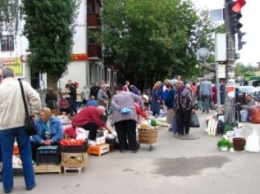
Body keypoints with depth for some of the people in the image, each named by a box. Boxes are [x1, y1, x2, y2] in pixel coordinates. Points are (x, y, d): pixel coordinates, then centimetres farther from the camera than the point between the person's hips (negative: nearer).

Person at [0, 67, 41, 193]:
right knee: (26, 154, 9)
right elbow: (35, 98, -9)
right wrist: (33, 112, 1)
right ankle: (30, 183, 16)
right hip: (22, 124, 0)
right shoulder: (23, 84, 1)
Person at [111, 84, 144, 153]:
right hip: (130, 115, 1)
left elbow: (113, 103, -3)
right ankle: (134, 148, 6)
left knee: (121, 133, 6)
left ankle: (123, 148, 9)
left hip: (119, 116, -1)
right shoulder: (130, 94, 21)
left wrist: (119, 108, -13)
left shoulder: (115, 96, 15)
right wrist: (142, 107, 24)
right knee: (131, 132, 5)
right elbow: (139, 98, 18)